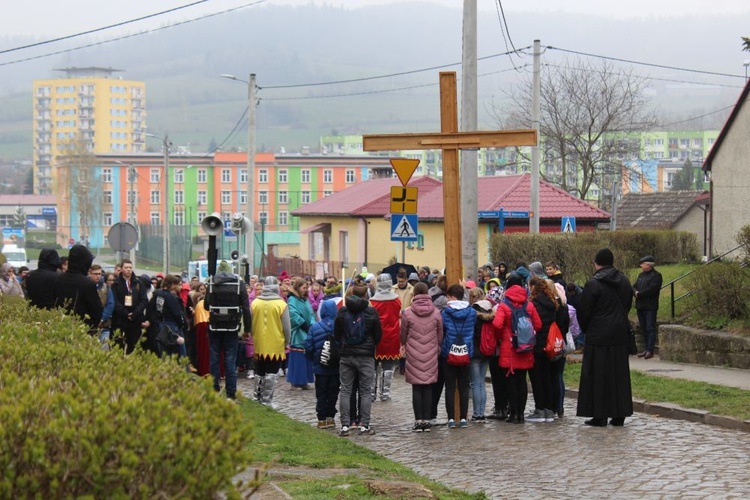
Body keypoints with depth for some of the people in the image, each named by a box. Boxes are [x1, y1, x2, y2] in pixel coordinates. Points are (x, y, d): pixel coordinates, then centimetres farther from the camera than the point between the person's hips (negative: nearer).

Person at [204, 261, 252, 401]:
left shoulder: (212, 283, -3)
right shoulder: (239, 283, -3)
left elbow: (206, 305, 3)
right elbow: (246, 308, -4)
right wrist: (247, 329, 1)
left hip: (215, 326, 0)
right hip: (232, 327, 0)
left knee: (214, 359, 9)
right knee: (230, 360, 2)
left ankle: (214, 390, 10)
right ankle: (231, 393, 1)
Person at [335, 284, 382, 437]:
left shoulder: (342, 311, -1)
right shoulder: (371, 312, -6)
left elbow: (336, 334, 5)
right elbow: (378, 334, 0)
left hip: (346, 355, 2)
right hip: (366, 356, -2)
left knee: (345, 390, 6)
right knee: (366, 391, 4)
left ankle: (345, 425, 1)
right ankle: (364, 425, 0)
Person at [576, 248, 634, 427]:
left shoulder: (593, 284, -13)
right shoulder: (624, 281, 6)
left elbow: (584, 312, -9)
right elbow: (628, 306, 13)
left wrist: (586, 329, 9)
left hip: (598, 336, -6)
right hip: (620, 335, 6)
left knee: (598, 375, 0)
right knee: (619, 375, 10)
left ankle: (599, 416, 0)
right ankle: (619, 415, 11)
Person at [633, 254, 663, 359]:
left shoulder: (656, 275, -7)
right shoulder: (641, 275, 19)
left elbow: (652, 289, -19)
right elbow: (634, 287, 15)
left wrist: (639, 294, -12)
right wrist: (636, 292, -8)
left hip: (650, 306, -8)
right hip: (640, 306, 8)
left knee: (650, 328, -8)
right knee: (644, 328, 11)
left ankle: (650, 350, -10)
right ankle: (647, 349, 17)